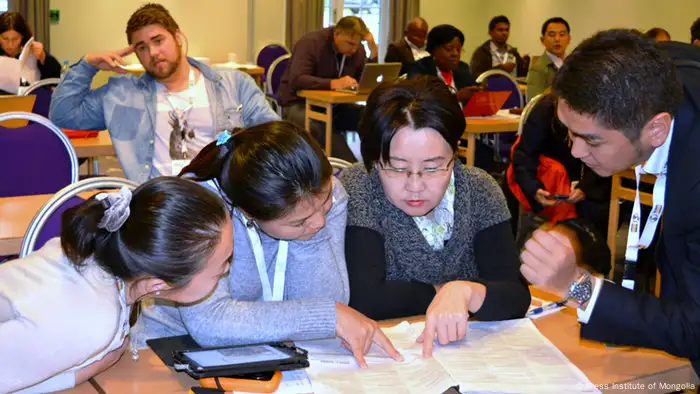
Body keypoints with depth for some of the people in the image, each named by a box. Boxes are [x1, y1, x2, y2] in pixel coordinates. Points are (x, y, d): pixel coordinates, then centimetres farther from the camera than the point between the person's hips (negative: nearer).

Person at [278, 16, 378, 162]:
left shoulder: (357, 49, 2)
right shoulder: (311, 42, -16)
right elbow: (296, 80, -30)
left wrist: (373, 51, -12)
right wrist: (333, 83, -41)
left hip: (333, 105, 6)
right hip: (300, 104, -6)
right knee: (326, 129, -38)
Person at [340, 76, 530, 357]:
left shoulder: (480, 192, -6)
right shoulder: (355, 192, -13)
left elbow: (517, 298, -12)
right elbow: (363, 299, -21)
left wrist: (464, 291, -30)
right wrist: (441, 291, -12)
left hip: (468, 351, 3)